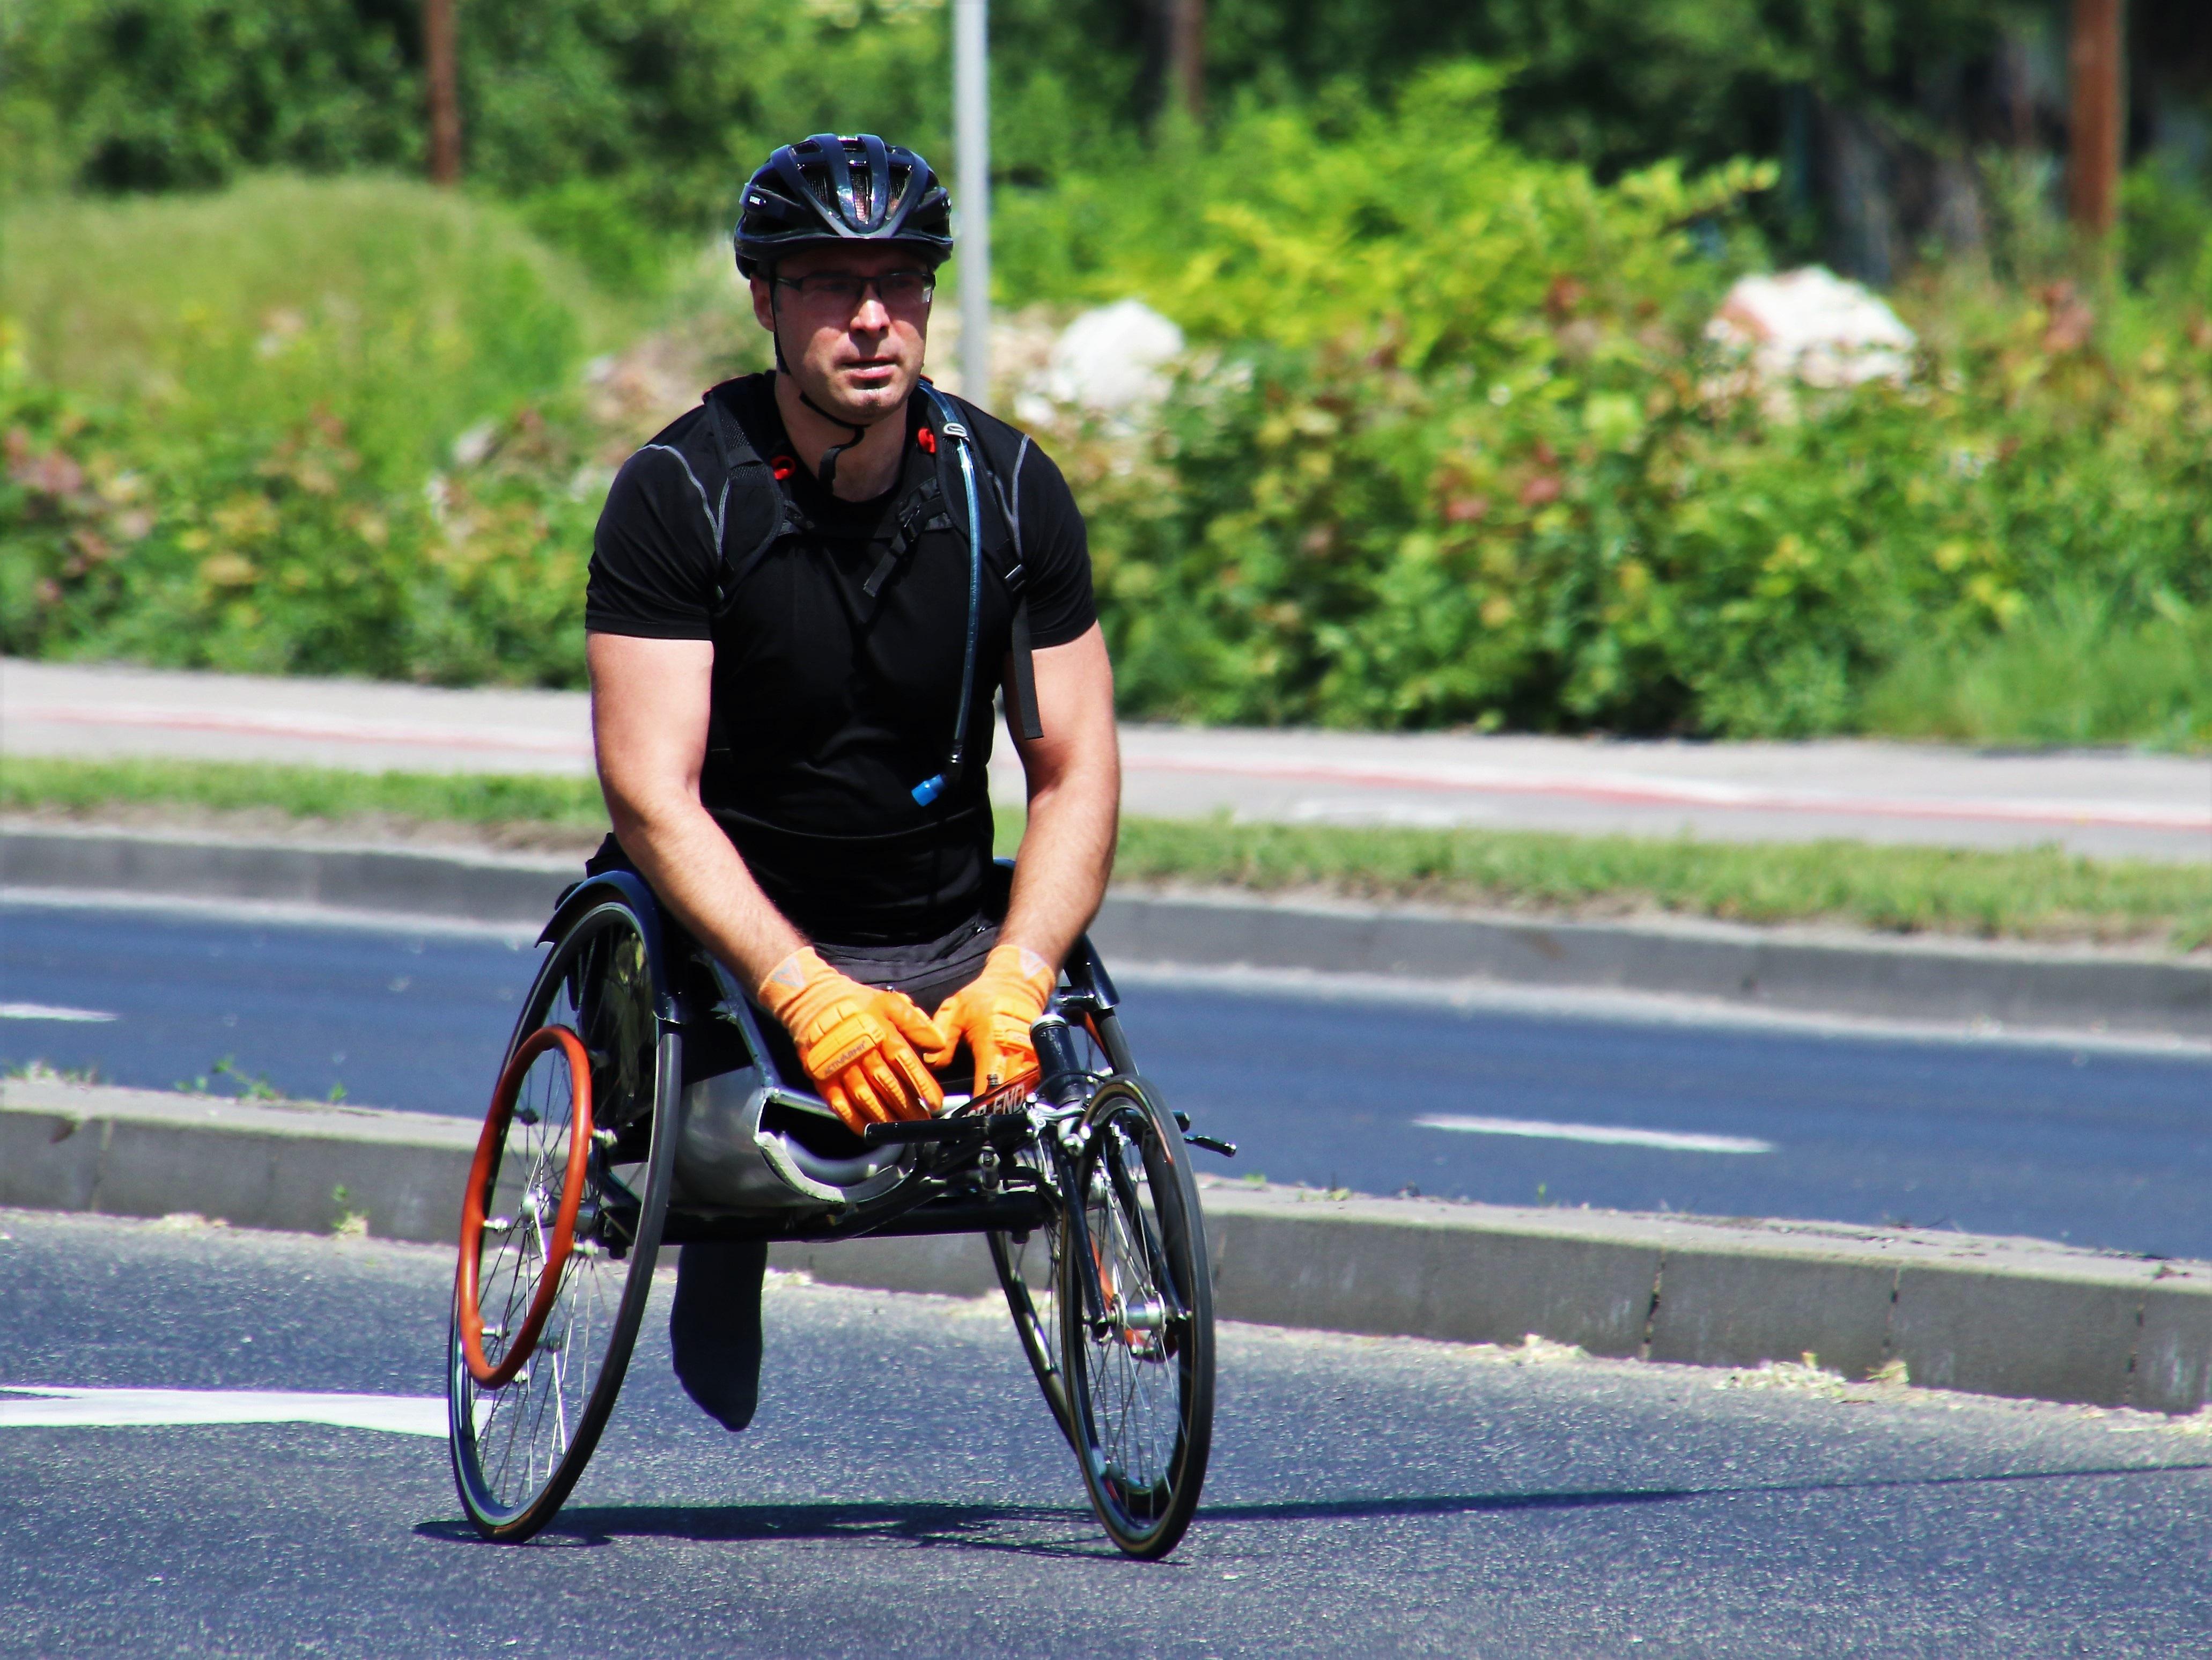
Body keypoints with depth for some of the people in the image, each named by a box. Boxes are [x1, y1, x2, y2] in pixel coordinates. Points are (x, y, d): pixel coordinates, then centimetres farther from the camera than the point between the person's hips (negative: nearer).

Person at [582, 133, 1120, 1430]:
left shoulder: (1011, 492, -3)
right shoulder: (679, 493, -13)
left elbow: (1076, 773, -2)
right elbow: (652, 796, -18)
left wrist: (1012, 981, -20)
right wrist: (804, 995, -31)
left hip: (948, 939, 3)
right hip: (738, 936, -3)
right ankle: (723, 1229, 15)